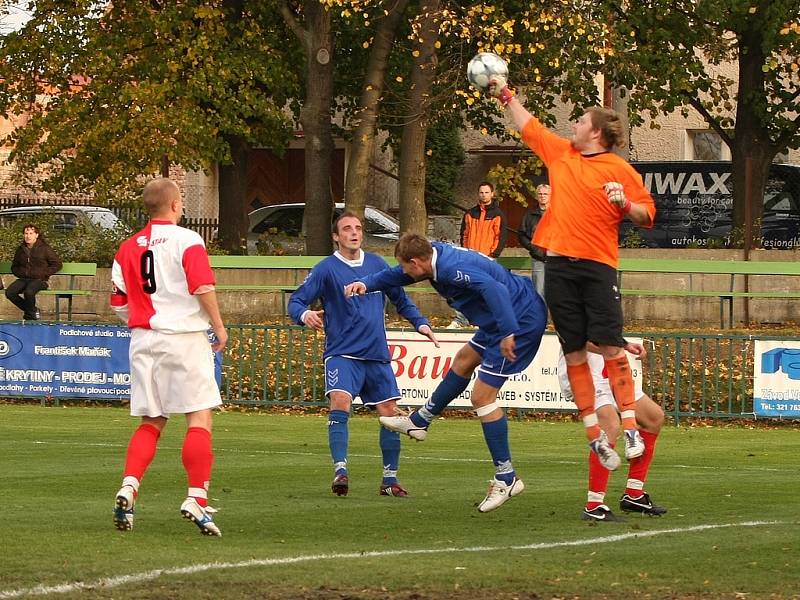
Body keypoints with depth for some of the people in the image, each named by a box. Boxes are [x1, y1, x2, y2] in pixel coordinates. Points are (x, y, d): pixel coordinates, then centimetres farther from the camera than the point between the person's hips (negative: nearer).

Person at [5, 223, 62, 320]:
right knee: (9, 292, -23)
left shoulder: (44, 249, -1)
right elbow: (14, 267, 26)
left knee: (28, 292, -38)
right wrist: (21, 273, 4)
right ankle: (34, 311, -4)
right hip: (23, 279, 5)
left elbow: (57, 264, 0)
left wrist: (42, 274, -8)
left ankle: (30, 314, -7)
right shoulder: (20, 249, 13)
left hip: (39, 280, -5)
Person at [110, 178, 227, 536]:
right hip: (185, 336, -5)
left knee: (151, 422, 12)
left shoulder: (128, 247, 9)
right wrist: (219, 327, -6)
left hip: (144, 341, 5)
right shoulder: (186, 240, -7)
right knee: (199, 418, -1)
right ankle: (197, 498, -10)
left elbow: (118, 303, 10)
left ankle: (129, 486, -6)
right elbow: (203, 287, -17)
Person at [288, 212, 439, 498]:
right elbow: (296, 301, -7)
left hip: (377, 356, 5)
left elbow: (400, 298, 20)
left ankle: (390, 480, 15)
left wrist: (420, 323, 8)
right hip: (342, 353, -4)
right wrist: (305, 315, -30)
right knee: (340, 402, -26)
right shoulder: (327, 269, -4)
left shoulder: (376, 264, 9)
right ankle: (340, 471, -25)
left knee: (390, 413, 3)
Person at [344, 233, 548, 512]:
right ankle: (420, 421, 46)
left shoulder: (452, 269, -27)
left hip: (521, 321, -11)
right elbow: (397, 275, 21)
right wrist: (366, 284, 10)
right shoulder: (437, 254, 4)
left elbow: (494, 289, -39)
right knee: (464, 360, 27)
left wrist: (508, 333, -43)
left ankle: (506, 478, -4)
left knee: (482, 396, -9)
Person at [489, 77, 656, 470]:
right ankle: (594, 435, 4)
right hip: (559, 264, 5)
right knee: (574, 352, 1)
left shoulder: (620, 170, -1)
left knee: (610, 346, -10)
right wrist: (505, 95, 34)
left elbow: (647, 215, -1)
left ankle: (629, 427, -7)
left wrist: (625, 205, -19)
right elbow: (528, 125, 29)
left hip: (597, 265, -5)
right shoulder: (560, 153, 14)